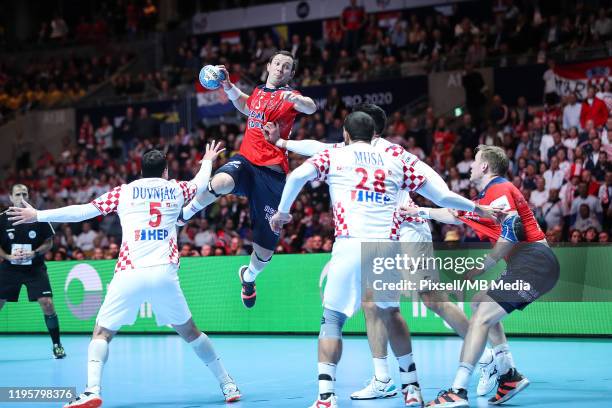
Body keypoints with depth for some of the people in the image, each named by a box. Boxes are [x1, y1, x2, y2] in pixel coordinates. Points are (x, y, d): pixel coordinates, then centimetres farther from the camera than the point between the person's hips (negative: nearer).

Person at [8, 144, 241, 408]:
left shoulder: (123, 192, 10)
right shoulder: (176, 189, 17)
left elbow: (83, 211, 9)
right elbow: (201, 183, 38)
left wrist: (38, 215, 18)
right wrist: (207, 161, 60)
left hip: (129, 275, -2)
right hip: (164, 275, 2)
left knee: (102, 334, 6)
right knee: (189, 331, 18)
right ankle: (227, 384, 21)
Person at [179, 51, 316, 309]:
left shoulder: (289, 96, -1)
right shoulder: (258, 92, 15)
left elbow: (311, 108, -25)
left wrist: (297, 99, -47)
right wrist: (229, 87, 24)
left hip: (273, 173, -2)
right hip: (245, 161, 3)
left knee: (266, 248, 2)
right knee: (220, 182, -39)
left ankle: (249, 277, 36)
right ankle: (183, 215, -14)